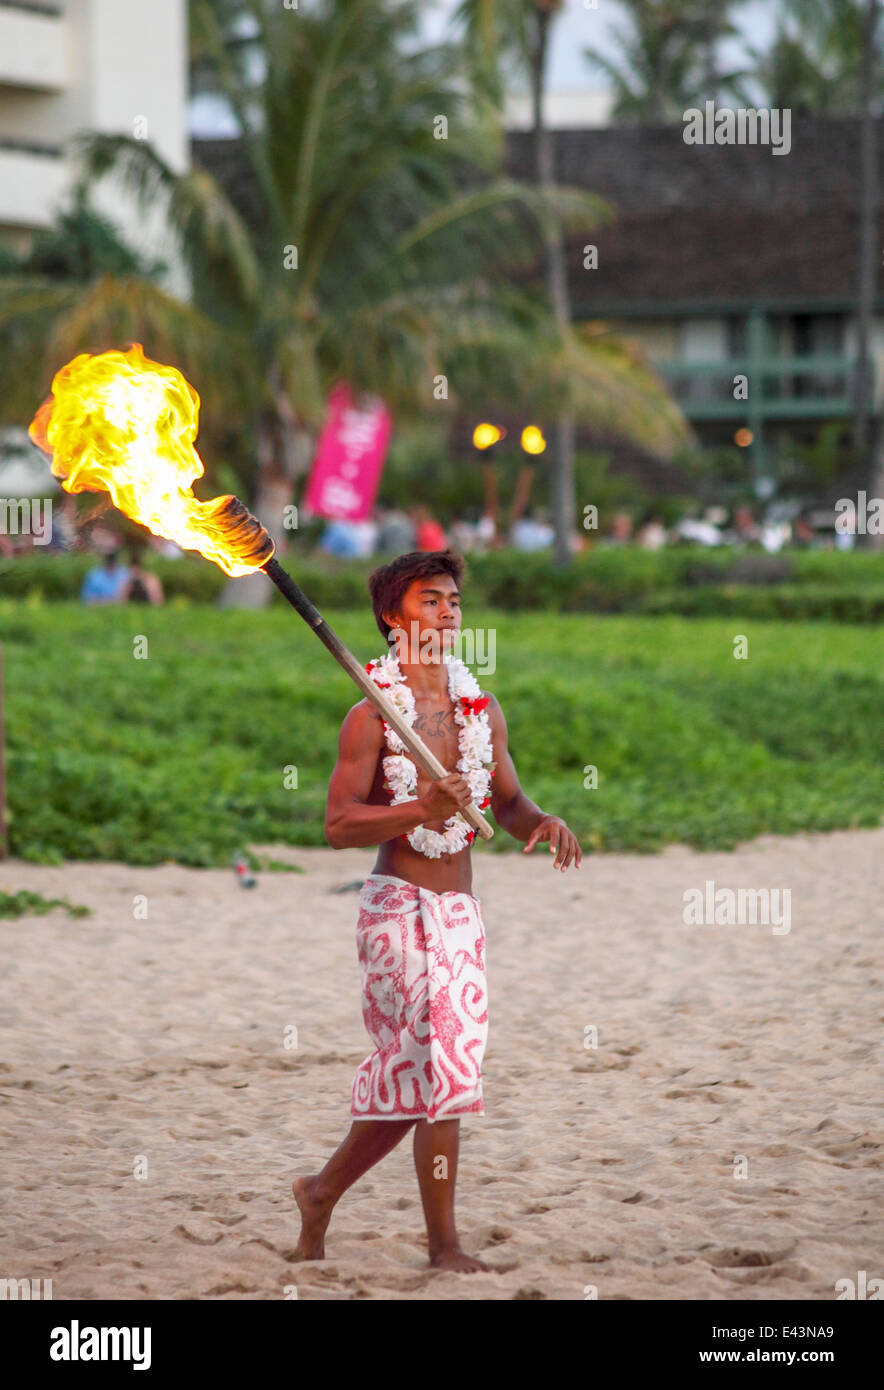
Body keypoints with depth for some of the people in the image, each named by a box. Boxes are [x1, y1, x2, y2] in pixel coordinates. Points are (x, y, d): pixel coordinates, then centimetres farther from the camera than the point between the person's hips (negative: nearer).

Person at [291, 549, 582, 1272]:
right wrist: (419, 810, -27)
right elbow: (339, 825, -13)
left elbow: (507, 804, 17)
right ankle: (444, 1243, -3)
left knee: (408, 1079, 11)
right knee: (437, 1072, -10)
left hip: (461, 907, 7)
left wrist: (543, 821, -5)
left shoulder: (483, 709, 12)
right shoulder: (372, 715, -7)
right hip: (398, 905, -7)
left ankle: (323, 1189, 30)